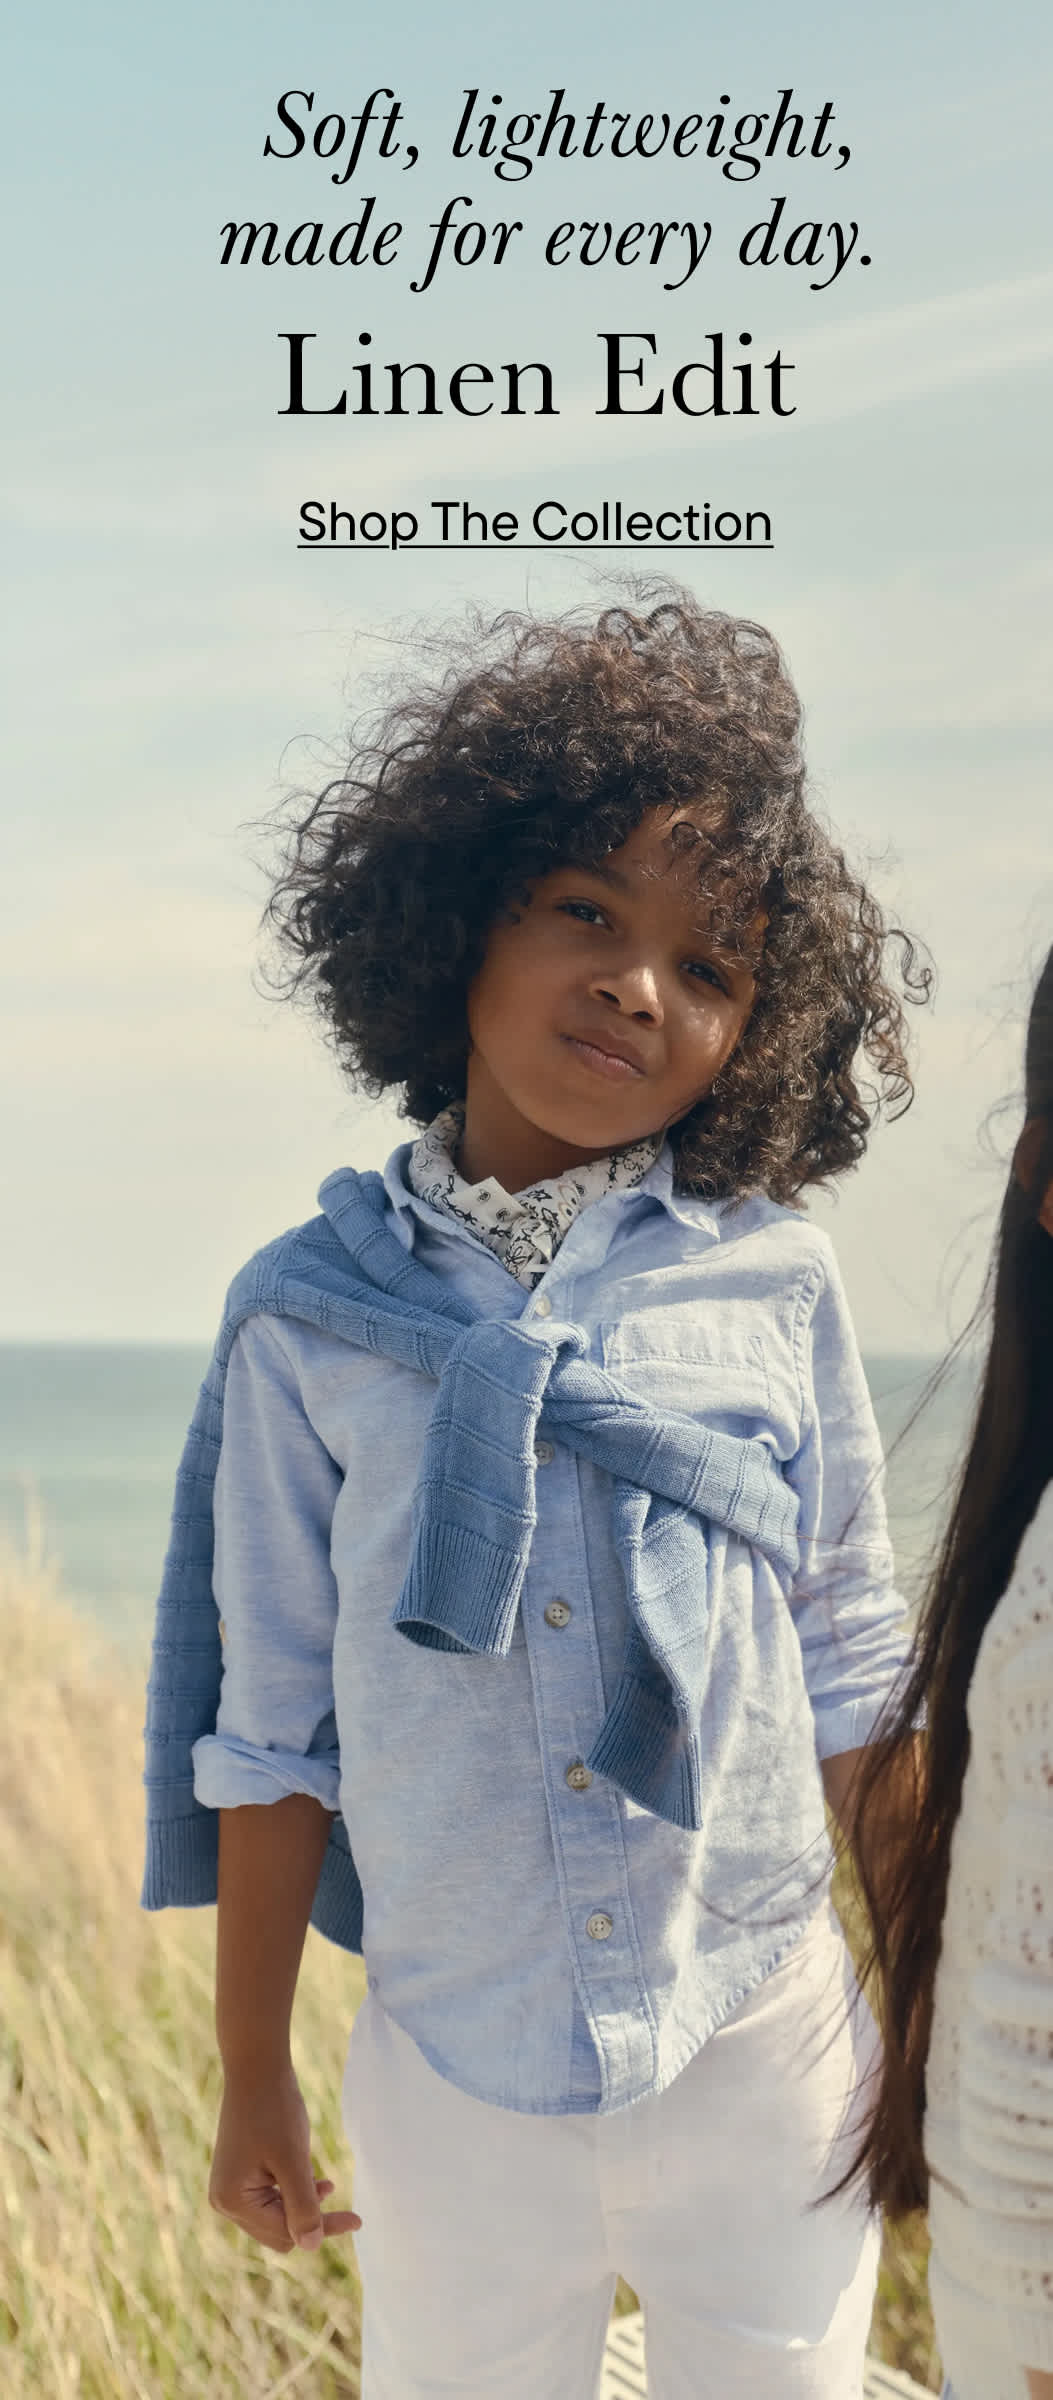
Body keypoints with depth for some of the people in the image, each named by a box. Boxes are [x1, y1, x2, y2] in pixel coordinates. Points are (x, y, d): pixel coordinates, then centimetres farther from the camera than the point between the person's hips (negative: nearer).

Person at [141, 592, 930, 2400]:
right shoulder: (310, 1317, -4)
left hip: (763, 2050, 1)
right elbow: (271, 1727, 2)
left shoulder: (772, 1285, -2)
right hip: (452, 2068, 0)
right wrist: (252, 2077, 6)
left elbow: (847, 1674, 6)